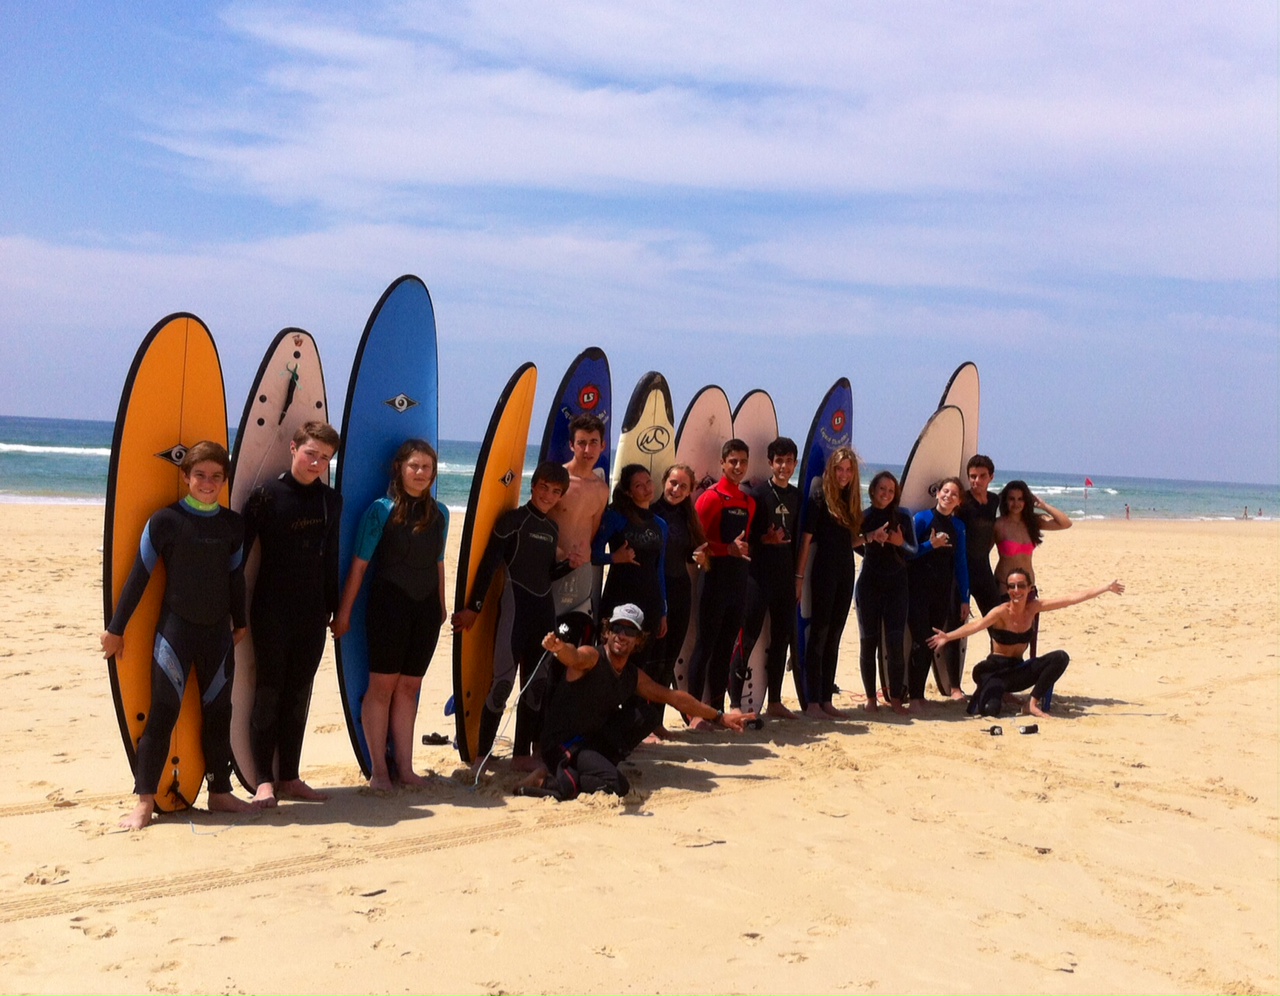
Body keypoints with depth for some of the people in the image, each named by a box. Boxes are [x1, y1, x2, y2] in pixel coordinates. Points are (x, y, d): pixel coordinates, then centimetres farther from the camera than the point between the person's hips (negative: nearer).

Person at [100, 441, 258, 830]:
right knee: (163, 713, -5)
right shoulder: (166, 520, -7)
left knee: (218, 712, 11)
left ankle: (220, 792, 22)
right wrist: (115, 628, -2)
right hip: (175, 628, -4)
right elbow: (139, 575, -5)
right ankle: (144, 800, 4)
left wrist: (239, 622, 22)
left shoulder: (232, 524, 5)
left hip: (218, 631, 4)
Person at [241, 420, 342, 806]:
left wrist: (335, 607, 15)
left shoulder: (332, 500, 8)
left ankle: (289, 778, 16)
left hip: (312, 614, 4)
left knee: (299, 695, 8)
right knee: (269, 693, -1)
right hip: (271, 612, -4)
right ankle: (264, 780, 7)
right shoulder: (267, 495, -6)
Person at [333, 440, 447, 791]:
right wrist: (344, 612, -6)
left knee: (409, 687, 9)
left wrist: (441, 607, 18)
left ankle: (404, 767, 16)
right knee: (382, 685, 1)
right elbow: (359, 564, -5)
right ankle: (379, 769, 10)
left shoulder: (439, 513, 9)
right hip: (388, 607, -4)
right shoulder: (381, 510, -5)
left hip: (425, 610, 4)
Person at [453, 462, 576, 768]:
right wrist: (473, 607, -13)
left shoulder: (552, 530, 15)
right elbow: (488, 564, -9)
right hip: (515, 606, -7)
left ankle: (522, 753, 18)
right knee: (504, 679, -10)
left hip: (544, 608, 7)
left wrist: (569, 565, 2)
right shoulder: (513, 519, -5)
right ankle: (482, 754, -1)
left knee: (536, 683, 8)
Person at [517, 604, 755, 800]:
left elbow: (674, 697, 19)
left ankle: (596, 765, -1)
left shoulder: (633, 676, 9)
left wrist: (720, 717, 24)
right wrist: (559, 647, -64)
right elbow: (573, 656, -38)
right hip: (561, 744, -8)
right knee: (615, 785, -27)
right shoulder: (591, 657, -13)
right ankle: (549, 779, -13)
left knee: (643, 715, 2)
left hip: (592, 740, 8)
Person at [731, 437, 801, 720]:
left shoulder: (796, 496, 13)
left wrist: (798, 575, 12)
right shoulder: (757, 493, -6)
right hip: (759, 576, -6)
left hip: (785, 576, 6)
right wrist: (765, 539, -22)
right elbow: (742, 534, -7)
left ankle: (775, 702, 20)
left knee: (782, 637, 10)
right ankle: (735, 702, -2)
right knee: (748, 637, -7)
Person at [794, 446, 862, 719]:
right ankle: (812, 702, 1)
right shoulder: (820, 495, -8)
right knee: (819, 635, -4)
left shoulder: (851, 500, 11)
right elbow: (806, 537, -12)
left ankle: (827, 700, 15)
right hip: (824, 571, -7)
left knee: (834, 637, 9)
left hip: (845, 573, 7)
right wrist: (799, 576, -15)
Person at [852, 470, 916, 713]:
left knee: (895, 643, -5)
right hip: (869, 584, 0)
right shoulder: (862, 517, 1)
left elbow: (913, 552, 7)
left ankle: (896, 698, 3)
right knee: (868, 642, 1)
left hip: (896, 585, 0)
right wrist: (870, 537, -23)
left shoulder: (902, 517, 4)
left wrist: (901, 543, -12)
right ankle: (871, 698, 11)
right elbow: (853, 547, -9)